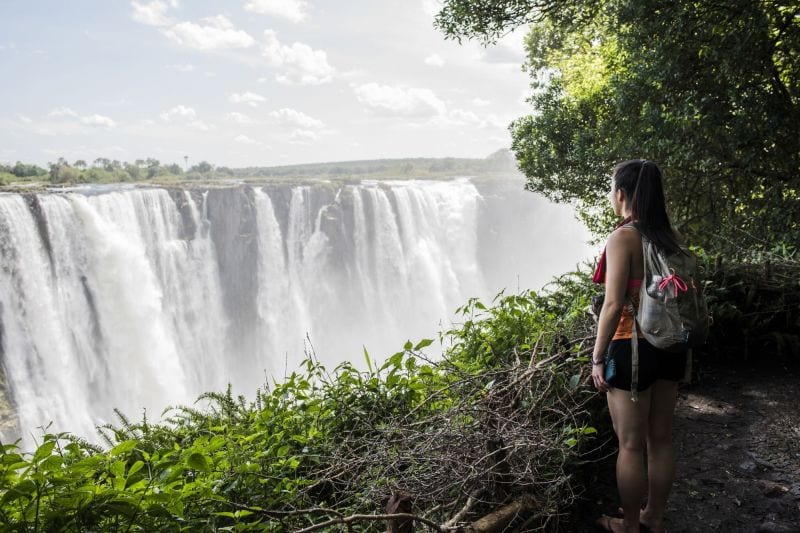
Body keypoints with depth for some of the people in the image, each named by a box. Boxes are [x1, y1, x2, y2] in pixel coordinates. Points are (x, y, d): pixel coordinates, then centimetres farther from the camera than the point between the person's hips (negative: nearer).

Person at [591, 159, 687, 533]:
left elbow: (614, 304, -20)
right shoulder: (670, 235, 5)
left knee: (630, 445, 7)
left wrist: (597, 358, -13)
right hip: (670, 346, 7)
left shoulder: (623, 237, -15)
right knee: (661, 438, 18)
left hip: (632, 348, -7)